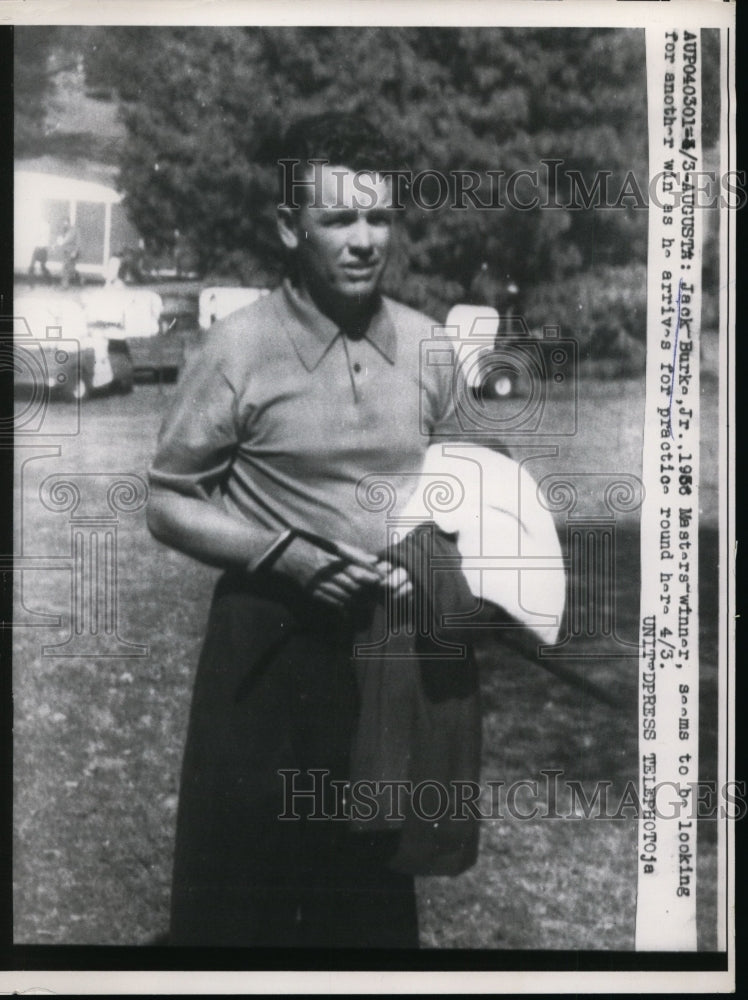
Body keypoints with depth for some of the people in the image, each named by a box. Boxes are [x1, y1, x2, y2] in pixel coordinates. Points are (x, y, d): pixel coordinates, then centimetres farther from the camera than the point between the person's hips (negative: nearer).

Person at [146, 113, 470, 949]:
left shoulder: (424, 345, 0)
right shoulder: (240, 348, -13)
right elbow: (168, 504, -8)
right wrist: (286, 555, -20)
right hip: (272, 646, -3)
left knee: (375, 877, 18)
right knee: (245, 877, 10)